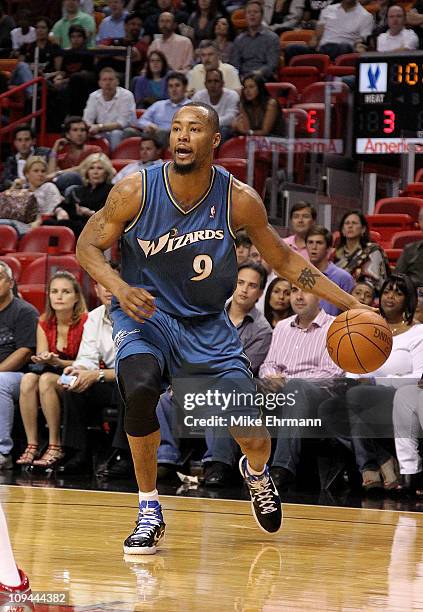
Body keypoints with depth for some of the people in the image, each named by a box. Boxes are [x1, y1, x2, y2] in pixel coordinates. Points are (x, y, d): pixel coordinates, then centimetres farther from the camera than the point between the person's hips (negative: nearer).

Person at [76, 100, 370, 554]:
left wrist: (348, 304, -3)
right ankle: (149, 512, -16)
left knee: (254, 440, -4)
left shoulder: (239, 201, -13)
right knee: (140, 387, -35)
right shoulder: (135, 191, -16)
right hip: (144, 313, -1)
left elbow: (282, 258, 1)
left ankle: (256, 473, 38)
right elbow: (87, 246, -6)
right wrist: (118, 287, -27)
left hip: (207, 325, 1)